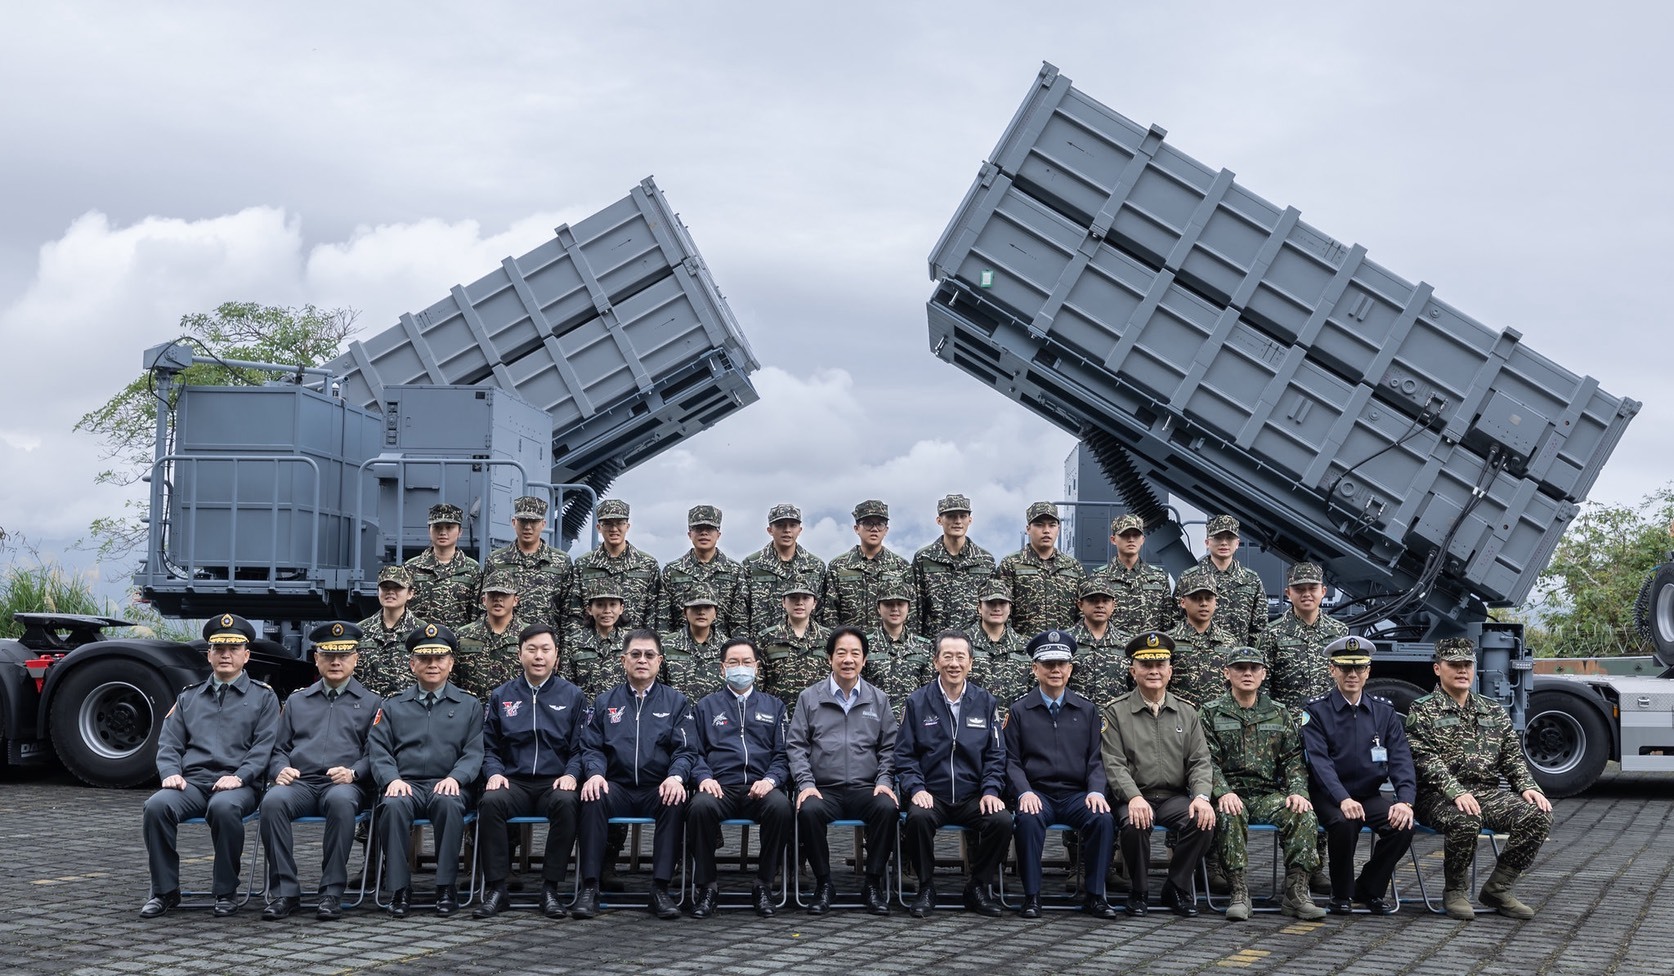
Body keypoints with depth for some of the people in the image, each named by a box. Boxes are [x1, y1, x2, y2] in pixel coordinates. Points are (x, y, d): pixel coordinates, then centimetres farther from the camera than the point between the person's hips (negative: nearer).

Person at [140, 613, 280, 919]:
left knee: (224, 807, -38)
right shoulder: (188, 697, 22)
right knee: (157, 805, -29)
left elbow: (264, 746, 1)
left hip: (237, 785, -3)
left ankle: (227, 892, -21)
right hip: (192, 782, 3)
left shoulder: (263, 697, 13)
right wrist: (171, 773, -6)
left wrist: (238, 777, -15)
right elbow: (168, 744, 15)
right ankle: (164, 890, -15)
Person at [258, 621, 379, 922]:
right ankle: (284, 892, -27)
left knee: (341, 800, -40)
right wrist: (281, 770, -1)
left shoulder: (371, 703, 16)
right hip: (299, 783, 2)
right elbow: (278, 748, 21)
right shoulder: (296, 701, 24)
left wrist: (353, 772, -12)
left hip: (343, 785, -2)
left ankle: (332, 893, -32)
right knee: (273, 800, -33)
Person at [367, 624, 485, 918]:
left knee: (448, 803, -37)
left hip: (446, 786, -1)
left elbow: (474, 752, 6)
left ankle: (446, 887, -28)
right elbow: (377, 749, 9)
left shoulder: (469, 706, 17)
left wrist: (454, 778, -14)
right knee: (393, 805, -35)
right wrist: (392, 779, -11)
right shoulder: (392, 706, 19)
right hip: (405, 785, 1)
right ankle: (399, 889, -27)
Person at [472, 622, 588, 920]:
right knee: (491, 801, -33)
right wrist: (494, 773, -5)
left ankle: (551, 888, -27)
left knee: (566, 801, -36)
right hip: (514, 782, 1)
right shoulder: (501, 696, 15)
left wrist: (571, 775, -11)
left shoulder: (572, 696, 12)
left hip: (554, 783, -1)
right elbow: (489, 747, 14)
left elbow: (580, 748, 8)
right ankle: (496, 888, -25)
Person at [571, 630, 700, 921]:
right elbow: (592, 748, 9)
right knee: (593, 799, -32)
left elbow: (686, 751, 3)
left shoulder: (676, 702, 13)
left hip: (658, 790, -1)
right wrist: (595, 773, -14)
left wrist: (676, 776, -18)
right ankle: (589, 887, -29)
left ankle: (661, 888, -29)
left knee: (676, 802, -34)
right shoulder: (605, 702, 17)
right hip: (616, 788, 1)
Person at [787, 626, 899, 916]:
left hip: (866, 789, 1)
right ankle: (824, 884, -15)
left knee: (887, 808, -32)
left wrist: (884, 781, -3)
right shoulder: (809, 697, 10)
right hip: (824, 789, -1)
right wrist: (806, 783, -7)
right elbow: (795, 745, 6)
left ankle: (873, 883, -14)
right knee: (809, 811, -34)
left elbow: (889, 747, 13)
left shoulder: (878, 700, 14)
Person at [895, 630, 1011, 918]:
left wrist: (990, 791, -6)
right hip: (931, 795, -1)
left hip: (973, 797, 2)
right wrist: (916, 788, -12)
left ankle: (978, 886, -4)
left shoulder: (985, 703, 10)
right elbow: (904, 754, 4)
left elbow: (996, 755, 10)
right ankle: (926, 887, -11)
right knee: (918, 817, -35)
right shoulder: (917, 703, 5)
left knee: (1003, 820, -28)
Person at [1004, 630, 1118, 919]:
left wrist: (1096, 791, -9)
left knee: (1103, 818, -30)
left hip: (1076, 794, 2)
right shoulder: (1019, 711, 10)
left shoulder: (1087, 711, 15)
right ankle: (1031, 896, -24)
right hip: (1037, 794, -2)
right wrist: (1024, 793, -13)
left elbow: (1096, 759, 11)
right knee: (1028, 819, -35)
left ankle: (1094, 895, -18)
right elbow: (1012, 761, 5)